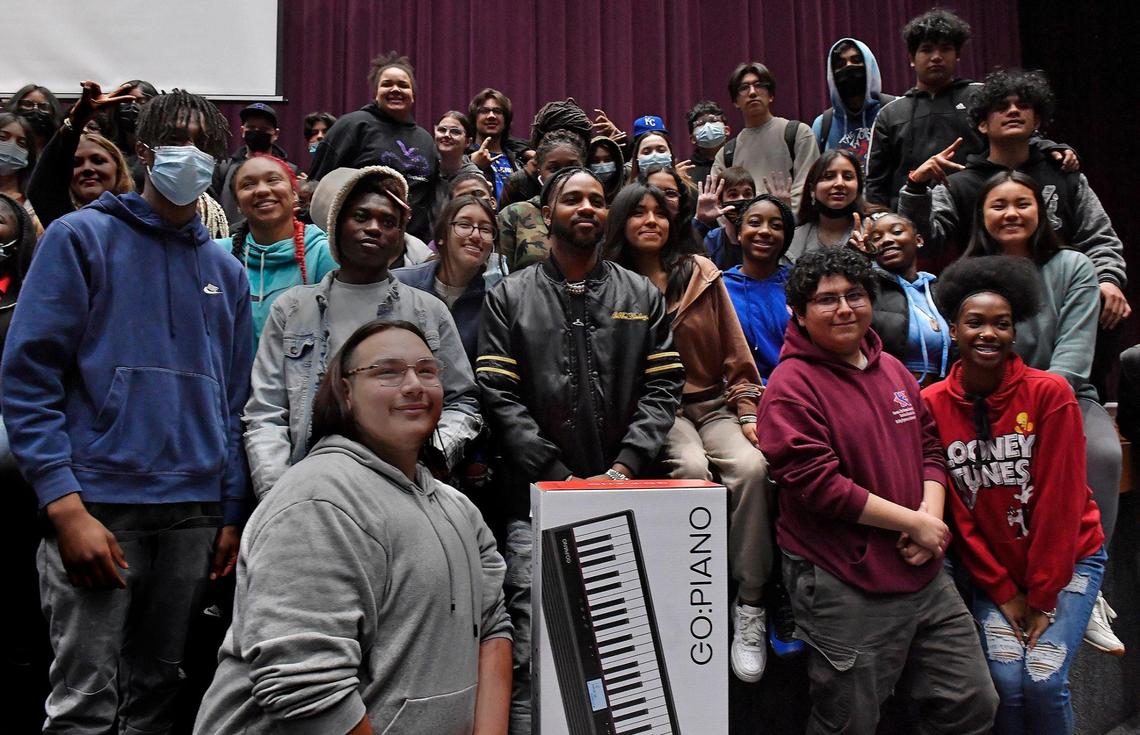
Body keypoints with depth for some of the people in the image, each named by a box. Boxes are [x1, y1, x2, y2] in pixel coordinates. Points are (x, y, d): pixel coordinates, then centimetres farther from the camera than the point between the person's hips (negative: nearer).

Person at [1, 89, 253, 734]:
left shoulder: (226, 271, 14)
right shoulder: (82, 238, 0)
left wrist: (232, 515, 9)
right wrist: (66, 505, -15)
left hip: (196, 513, 4)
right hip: (98, 504, -4)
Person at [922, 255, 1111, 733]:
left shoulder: (1050, 393, -15)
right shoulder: (932, 405, -8)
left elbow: (1059, 498, -14)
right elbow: (956, 512, -5)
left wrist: (1043, 596, -13)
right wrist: (1003, 592, -5)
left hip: (1067, 559, -1)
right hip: (991, 568, 2)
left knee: (1043, 679, -12)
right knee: (1006, 679, -9)